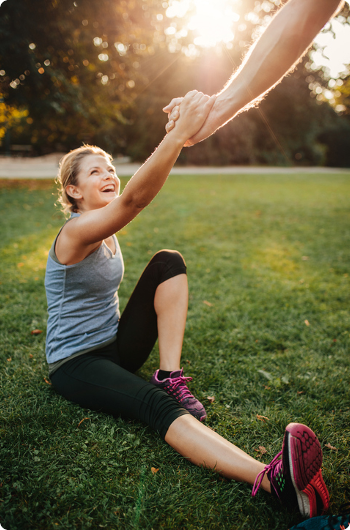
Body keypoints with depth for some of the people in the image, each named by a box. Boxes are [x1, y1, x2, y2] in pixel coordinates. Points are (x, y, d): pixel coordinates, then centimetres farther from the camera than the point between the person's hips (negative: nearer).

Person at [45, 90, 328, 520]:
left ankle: (170, 375, -18)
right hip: (76, 363, -7)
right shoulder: (76, 232, -21)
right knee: (156, 405, -37)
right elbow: (133, 199, -40)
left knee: (168, 262, -13)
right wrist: (180, 134, -48)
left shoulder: (106, 233, 6)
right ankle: (273, 480, -55)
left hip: (116, 345, 8)